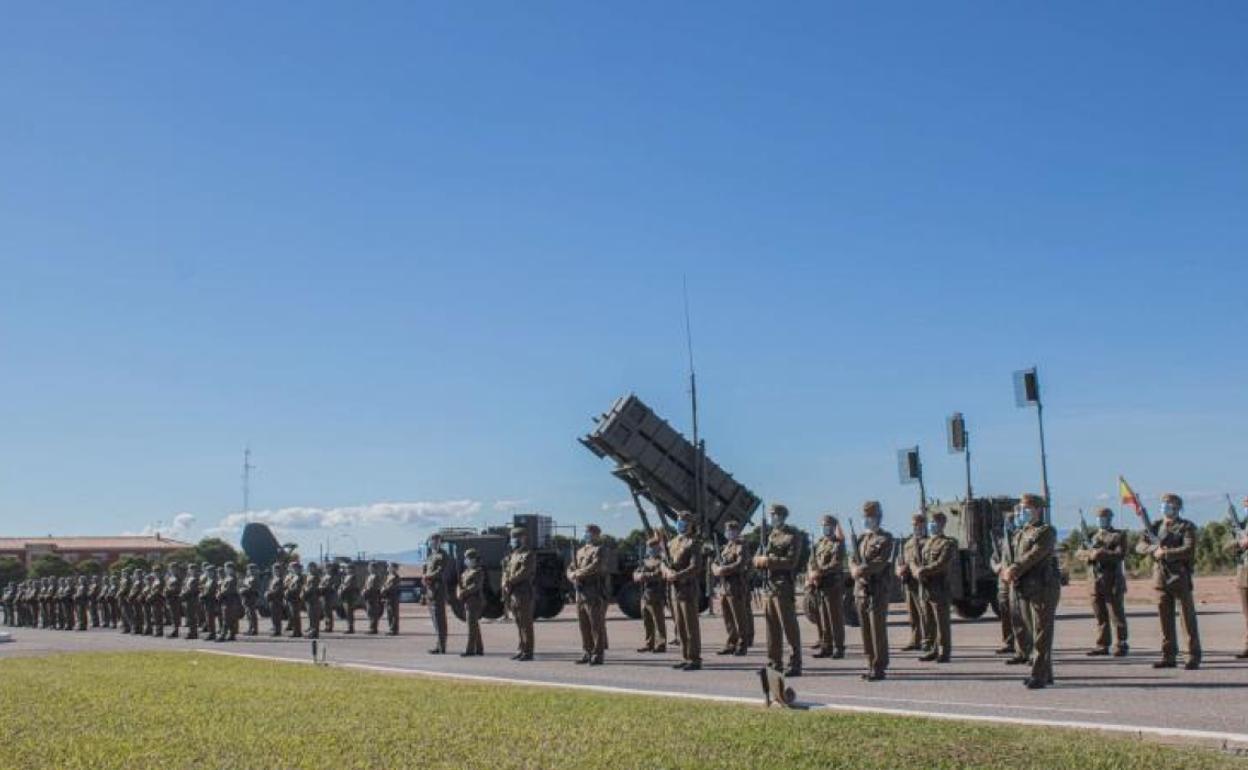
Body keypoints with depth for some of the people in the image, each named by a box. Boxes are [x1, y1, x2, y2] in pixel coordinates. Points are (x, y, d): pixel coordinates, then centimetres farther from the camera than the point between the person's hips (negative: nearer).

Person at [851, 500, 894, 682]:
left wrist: (861, 570, -19)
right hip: (860, 589, 7)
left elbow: (879, 563, -16)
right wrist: (855, 570, -10)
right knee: (865, 630, 9)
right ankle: (871, 666, 16)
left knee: (878, 630, -4)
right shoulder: (862, 538, 18)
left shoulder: (885, 539, -4)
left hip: (877, 590, -7)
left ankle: (879, 668, 1)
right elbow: (853, 560, 10)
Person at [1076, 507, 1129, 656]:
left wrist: (1100, 554, -17)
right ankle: (1102, 645, 12)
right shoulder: (1092, 536, 18)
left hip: (1112, 582, -5)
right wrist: (1090, 554, -11)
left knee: (1117, 615, -3)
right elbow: (1078, 553, 9)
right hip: (1095, 581, 5)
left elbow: (1120, 554, -12)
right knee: (1100, 616, 8)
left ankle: (1121, 646, 2)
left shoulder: (1119, 536, 2)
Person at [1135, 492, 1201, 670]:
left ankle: (1194, 657, 3)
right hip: (1160, 577, 5)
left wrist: (1166, 553, -19)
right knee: (1165, 618, 7)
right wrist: (1154, 549, -14)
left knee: (1188, 617, -2)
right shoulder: (1156, 526, 14)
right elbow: (1140, 546, 5)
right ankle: (1169, 656, 13)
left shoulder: (1187, 527, -1)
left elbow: (1189, 550, -15)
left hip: (1180, 577, -5)